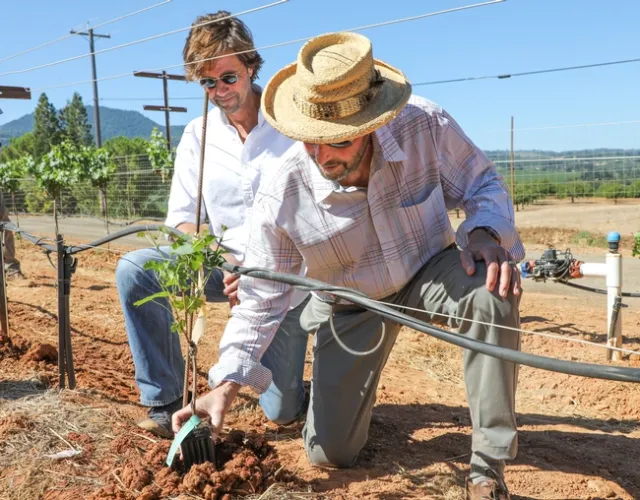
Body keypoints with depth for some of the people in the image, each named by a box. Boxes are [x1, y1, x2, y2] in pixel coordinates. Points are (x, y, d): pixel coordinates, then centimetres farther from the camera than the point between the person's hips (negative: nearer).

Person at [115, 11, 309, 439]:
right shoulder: (197, 135, 2)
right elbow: (181, 219, 0)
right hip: (227, 263, 3)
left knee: (282, 412, -4)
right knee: (134, 270, -23)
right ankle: (166, 401, -11)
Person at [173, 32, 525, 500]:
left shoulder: (427, 127, -28)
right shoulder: (281, 196, -27)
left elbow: (483, 184, -10)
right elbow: (261, 298, -15)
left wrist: (487, 232, -33)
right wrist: (228, 382, -23)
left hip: (429, 273, 0)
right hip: (351, 306, 1)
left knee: (493, 291, -38)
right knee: (330, 453, 1)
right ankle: (355, 390, 40)